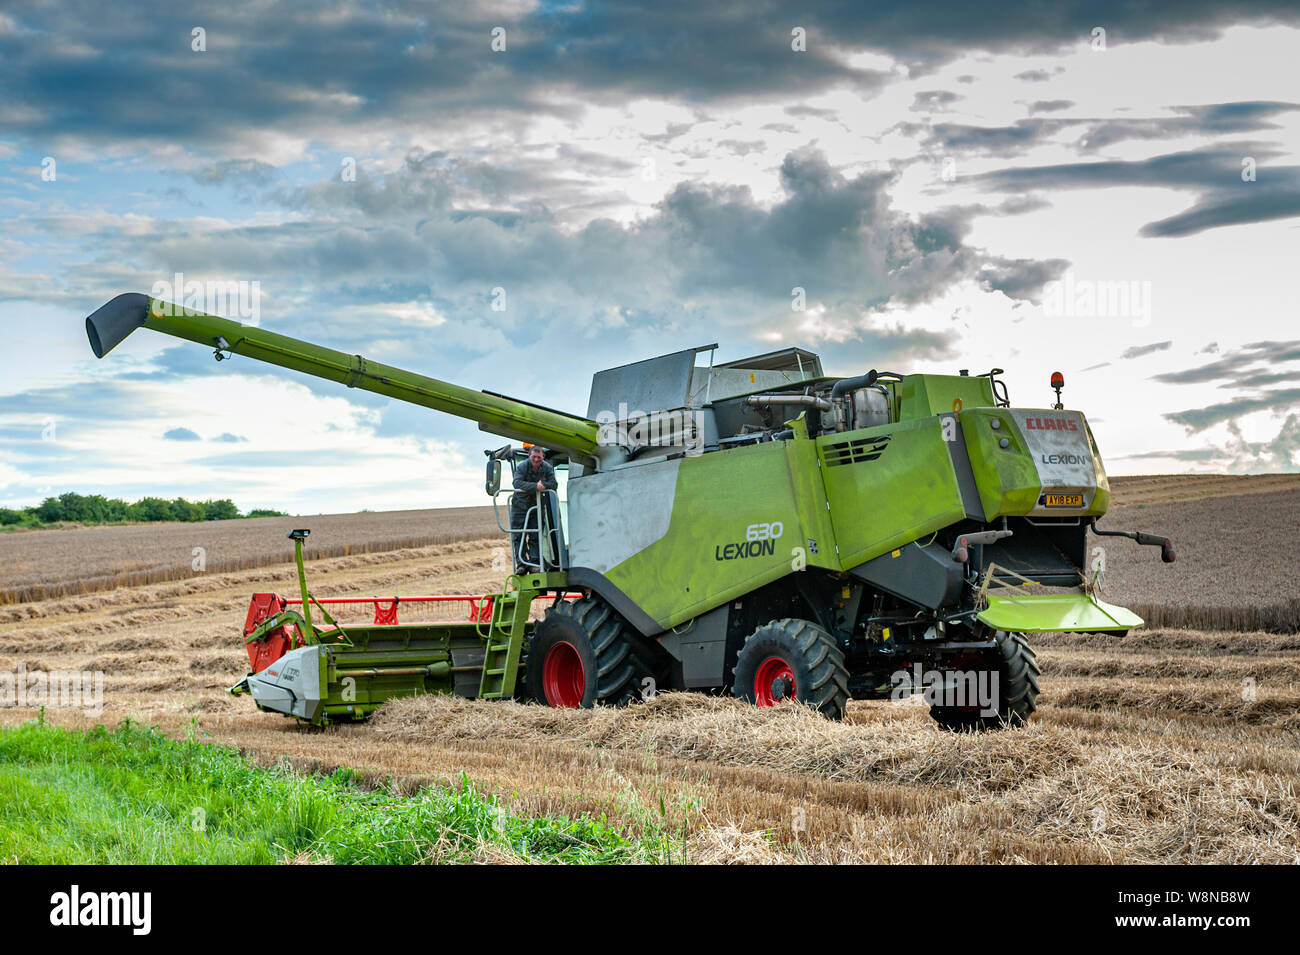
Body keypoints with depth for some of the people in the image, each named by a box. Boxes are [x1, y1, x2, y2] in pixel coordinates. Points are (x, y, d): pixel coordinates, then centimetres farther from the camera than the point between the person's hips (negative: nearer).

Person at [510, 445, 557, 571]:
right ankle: (521, 564, -1)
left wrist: (542, 485, -29)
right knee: (518, 536, -4)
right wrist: (535, 486, -40)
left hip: (536, 505, 2)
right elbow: (517, 483, -30)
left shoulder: (547, 468, -6)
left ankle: (534, 563, 4)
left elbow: (554, 484, -11)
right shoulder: (522, 466, -16)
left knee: (535, 536, 1)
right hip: (520, 505, -2)